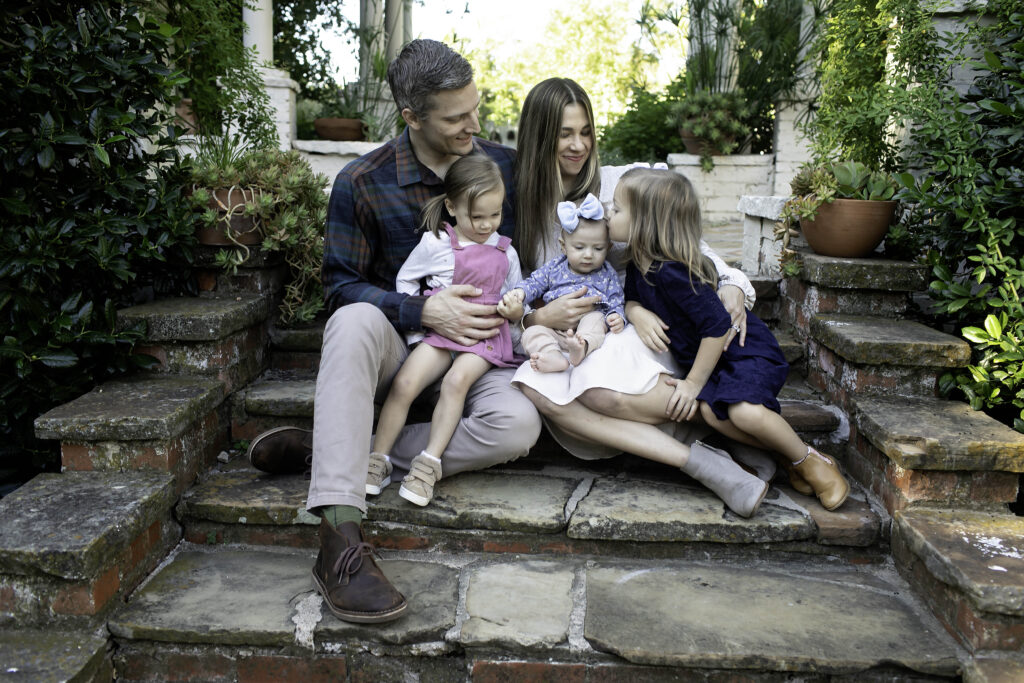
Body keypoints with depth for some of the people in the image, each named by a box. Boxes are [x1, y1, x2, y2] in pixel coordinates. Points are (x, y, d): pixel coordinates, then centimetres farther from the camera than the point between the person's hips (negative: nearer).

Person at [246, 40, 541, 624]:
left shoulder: (507, 167, 2)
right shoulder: (363, 183, -6)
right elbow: (341, 284, -5)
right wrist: (423, 311, -19)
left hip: (477, 349, 2)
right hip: (399, 344, -1)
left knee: (517, 424, -31)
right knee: (354, 321, -38)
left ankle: (339, 450, -24)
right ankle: (341, 541, -44)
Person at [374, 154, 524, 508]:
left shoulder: (505, 253, 11)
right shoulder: (435, 243, 2)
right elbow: (405, 279, 12)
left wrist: (516, 308, 2)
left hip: (487, 336, 1)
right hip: (442, 331, 0)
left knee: (457, 380, -29)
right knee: (404, 383, -21)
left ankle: (430, 462, -25)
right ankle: (379, 460, -8)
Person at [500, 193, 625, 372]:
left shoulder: (607, 274, 12)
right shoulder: (555, 267, 15)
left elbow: (616, 303, 11)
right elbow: (535, 282, 18)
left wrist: (617, 317, -14)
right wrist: (519, 292, -5)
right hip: (554, 332, 1)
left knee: (596, 318, -33)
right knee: (531, 333, -26)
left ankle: (583, 347, -61)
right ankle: (553, 357, -55)